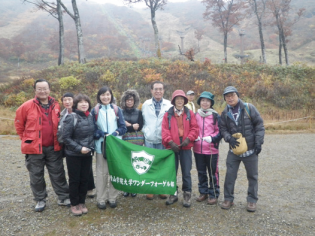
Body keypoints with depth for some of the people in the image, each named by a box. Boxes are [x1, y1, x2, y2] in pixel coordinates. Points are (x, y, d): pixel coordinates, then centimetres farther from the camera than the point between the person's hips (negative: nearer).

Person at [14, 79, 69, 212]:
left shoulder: (55, 106, 2)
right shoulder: (27, 106, -8)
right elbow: (19, 124, 4)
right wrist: (26, 138, 5)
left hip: (53, 147, 2)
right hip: (34, 147, -2)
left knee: (58, 174, 10)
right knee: (36, 176, 11)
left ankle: (63, 198, 23)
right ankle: (40, 200, 28)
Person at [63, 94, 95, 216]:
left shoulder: (90, 117, 5)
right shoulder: (71, 117, -12)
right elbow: (66, 137, -14)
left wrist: (91, 147, 6)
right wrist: (79, 148, -19)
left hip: (88, 154, 5)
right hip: (73, 155, -5)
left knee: (85, 179, 11)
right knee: (74, 180, 7)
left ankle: (82, 203, 27)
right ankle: (74, 204, 23)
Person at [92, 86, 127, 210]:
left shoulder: (117, 110, 6)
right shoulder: (95, 111, 2)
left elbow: (123, 128, 4)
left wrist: (114, 134, -13)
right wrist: (102, 134, -15)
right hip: (101, 146, -1)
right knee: (101, 173, 3)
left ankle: (112, 198, 20)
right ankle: (101, 199, 14)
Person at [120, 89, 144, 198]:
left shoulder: (138, 112, 8)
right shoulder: (120, 112, 5)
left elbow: (139, 127, -1)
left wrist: (127, 125, -6)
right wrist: (132, 127, -5)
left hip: (136, 141, 1)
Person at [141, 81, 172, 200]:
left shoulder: (169, 105, 1)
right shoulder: (146, 104, 8)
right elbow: (143, 121, 14)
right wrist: (144, 132, 6)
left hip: (163, 140, -1)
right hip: (149, 140, 1)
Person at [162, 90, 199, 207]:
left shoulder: (190, 113, 5)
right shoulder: (168, 114, 3)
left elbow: (195, 128, 1)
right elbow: (165, 130, -3)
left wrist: (188, 138, -13)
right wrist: (170, 142, -15)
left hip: (186, 147, 0)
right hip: (172, 147, 1)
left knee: (186, 172, 6)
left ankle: (187, 194, 19)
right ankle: (173, 194, 25)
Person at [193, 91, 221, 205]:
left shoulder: (215, 116, -2)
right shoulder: (195, 115, 8)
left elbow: (219, 132, -3)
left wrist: (212, 138, -19)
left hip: (211, 149, -3)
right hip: (198, 149, 4)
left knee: (213, 172, 4)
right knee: (201, 172, 14)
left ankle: (214, 195, 17)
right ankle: (203, 192, 29)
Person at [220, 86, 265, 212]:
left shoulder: (249, 108, -7)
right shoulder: (225, 113, 2)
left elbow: (259, 125, -5)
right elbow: (223, 129, 5)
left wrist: (258, 143, -10)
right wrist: (229, 138, -14)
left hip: (250, 149, -2)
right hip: (233, 150, 2)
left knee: (252, 176, 10)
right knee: (230, 175, 5)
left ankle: (252, 200, 25)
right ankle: (228, 199, 20)